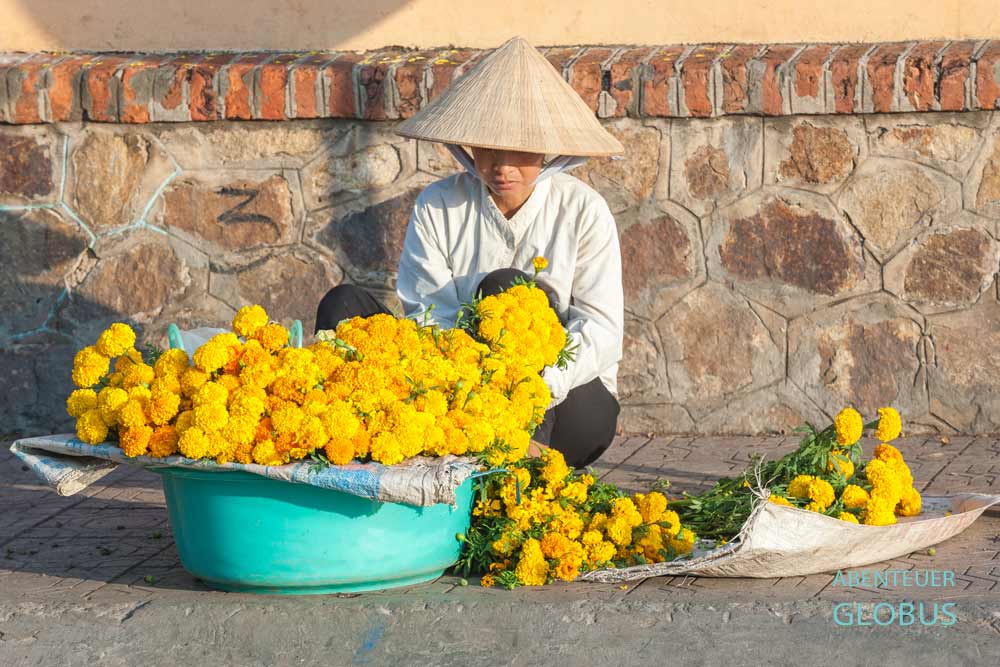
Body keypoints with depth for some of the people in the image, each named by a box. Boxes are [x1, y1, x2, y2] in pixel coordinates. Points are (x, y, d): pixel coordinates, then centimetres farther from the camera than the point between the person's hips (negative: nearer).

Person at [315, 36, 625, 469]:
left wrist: (542, 386, -30)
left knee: (502, 287, -30)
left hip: (570, 402, -2)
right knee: (343, 304, -16)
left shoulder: (584, 211, -1)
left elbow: (602, 329, -10)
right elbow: (429, 314, -7)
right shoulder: (437, 206, 3)